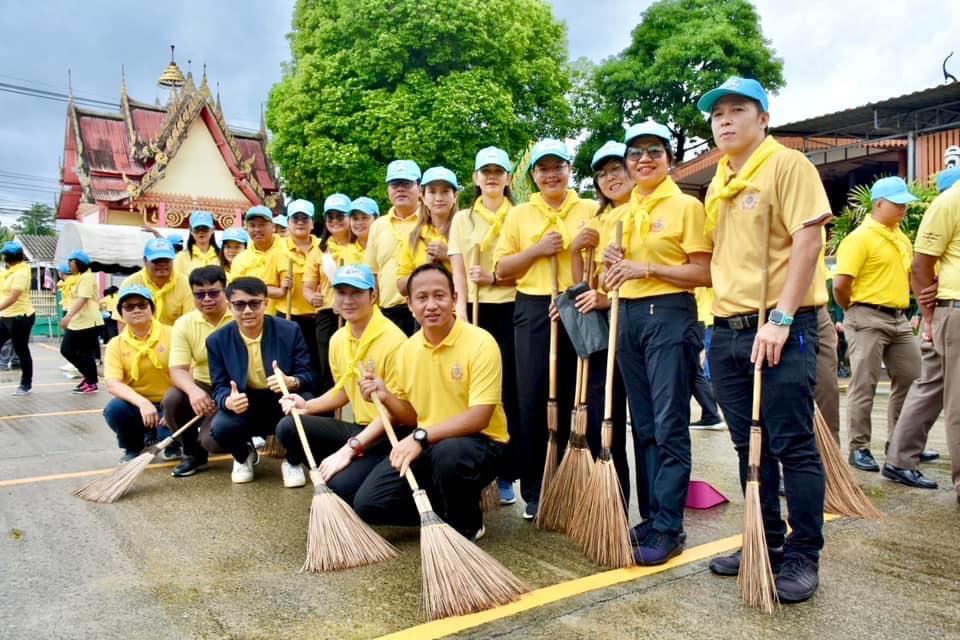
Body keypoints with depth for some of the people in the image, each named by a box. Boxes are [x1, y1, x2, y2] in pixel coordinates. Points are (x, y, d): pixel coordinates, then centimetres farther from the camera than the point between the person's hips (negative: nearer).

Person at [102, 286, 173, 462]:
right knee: (114, 409, -30)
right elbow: (113, 384, -14)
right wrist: (142, 402, -33)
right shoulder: (116, 345, -2)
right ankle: (133, 448, 3)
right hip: (137, 405, 2)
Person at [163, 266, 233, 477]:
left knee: (212, 439, -25)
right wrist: (193, 391, -30)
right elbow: (177, 369, -7)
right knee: (171, 399, -26)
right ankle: (193, 453, 2)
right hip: (203, 387, 5)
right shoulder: (184, 324, 0)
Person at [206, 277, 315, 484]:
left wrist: (291, 381, -34)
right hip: (244, 405, 1)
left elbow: (307, 375, -9)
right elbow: (219, 387, -4)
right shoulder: (217, 340, -6)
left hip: (283, 400, -1)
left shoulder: (290, 331, -11)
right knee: (219, 428, -29)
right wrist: (228, 401, -30)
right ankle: (244, 456, 12)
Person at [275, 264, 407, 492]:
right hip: (360, 427, 7)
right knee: (288, 428, -9)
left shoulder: (393, 340, -19)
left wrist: (349, 449, -22)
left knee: (342, 485, -27)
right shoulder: (338, 339, 5)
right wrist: (308, 406, 4)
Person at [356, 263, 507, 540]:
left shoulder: (480, 343, -16)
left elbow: (479, 418, -22)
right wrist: (386, 396, -8)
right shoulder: (407, 349, 3)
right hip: (424, 445, 5)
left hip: (479, 443, -5)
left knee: (447, 453, -39)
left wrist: (421, 436, -30)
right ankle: (446, 509, 13)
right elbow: (411, 415, 11)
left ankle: (466, 525, -7)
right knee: (367, 503, -9)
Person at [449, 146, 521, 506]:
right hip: (475, 310, 2)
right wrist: (461, 310, -8)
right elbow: (458, 270, 4)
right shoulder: (462, 219, 12)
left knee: (510, 391, -1)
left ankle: (506, 474, 8)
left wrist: (494, 277, -13)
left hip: (510, 309, -1)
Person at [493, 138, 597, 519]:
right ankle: (534, 492, 13)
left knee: (576, 400, 3)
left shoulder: (591, 211, 9)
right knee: (533, 401, 1)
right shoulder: (519, 215, 9)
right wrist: (537, 250, -8)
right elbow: (501, 270, 5)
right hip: (534, 311, 0)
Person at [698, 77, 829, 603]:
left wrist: (780, 319, -20)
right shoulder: (718, 183, 17)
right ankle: (766, 543, 25)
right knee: (749, 446, 12)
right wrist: (718, 327, 15)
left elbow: (808, 241, -14)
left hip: (781, 328, -7)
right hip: (728, 329, 7)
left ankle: (803, 555, 12)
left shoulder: (787, 165, -5)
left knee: (792, 445, -1)